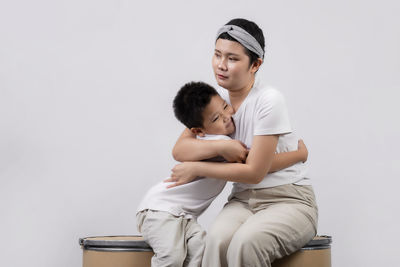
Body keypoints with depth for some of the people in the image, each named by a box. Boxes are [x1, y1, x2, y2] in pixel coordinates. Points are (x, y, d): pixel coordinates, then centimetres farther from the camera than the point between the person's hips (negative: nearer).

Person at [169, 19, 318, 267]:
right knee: (217, 241, -30)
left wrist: (196, 168, -9)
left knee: (245, 243, -36)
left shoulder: (269, 100, -15)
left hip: (289, 200, -5)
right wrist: (222, 147, -16)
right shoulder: (217, 98, 6)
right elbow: (180, 149, 1)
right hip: (243, 199, 5)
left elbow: (254, 172, -15)